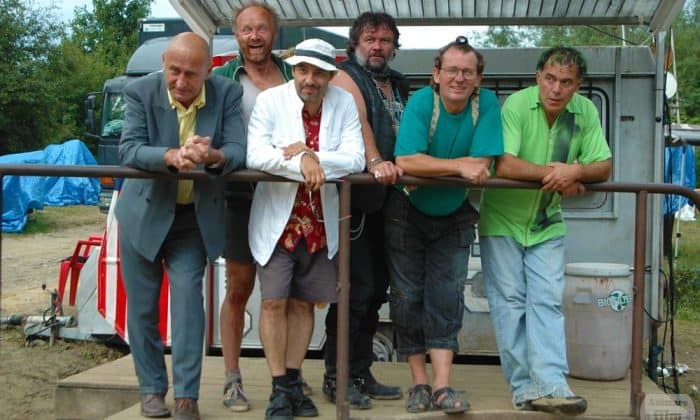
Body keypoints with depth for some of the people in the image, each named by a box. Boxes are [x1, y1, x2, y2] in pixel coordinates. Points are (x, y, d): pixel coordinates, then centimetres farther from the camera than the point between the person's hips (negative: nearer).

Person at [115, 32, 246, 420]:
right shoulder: (140, 92, -14)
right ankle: (152, 388, 22)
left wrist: (213, 155, -42)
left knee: (188, 297, -10)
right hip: (144, 213, 0)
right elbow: (129, 150, -24)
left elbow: (239, 151, -19)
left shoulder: (227, 94, -11)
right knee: (142, 305, 7)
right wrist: (172, 156, -43)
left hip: (194, 217, 0)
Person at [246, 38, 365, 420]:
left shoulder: (344, 103, -3)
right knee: (274, 302, -5)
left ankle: (293, 383, 21)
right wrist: (301, 164, -32)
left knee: (303, 303, 11)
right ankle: (280, 389, 5)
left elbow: (355, 159, -12)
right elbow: (254, 154, -20)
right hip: (276, 218, -2)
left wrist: (311, 155, -23)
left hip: (320, 222, 3)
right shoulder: (270, 100, -9)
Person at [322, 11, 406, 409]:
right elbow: (358, 121, -23)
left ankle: (360, 372, 21)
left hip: (387, 201, 8)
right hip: (356, 199, -7)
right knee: (357, 288, -8)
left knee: (376, 289, 12)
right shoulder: (346, 77, -4)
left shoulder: (400, 86, 19)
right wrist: (375, 162, -39)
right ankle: (336, 377, 2)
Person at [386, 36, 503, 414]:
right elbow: (406, 161, -29)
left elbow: (482, 166, -19)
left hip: (454, 216, 1)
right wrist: (459, 166, -30)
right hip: (407, 211, -1)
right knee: (408, 295, 2)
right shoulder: (421, 102, -17)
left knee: (447, 295, -4)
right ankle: (418, 381, 13)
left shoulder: (486, 103, -12)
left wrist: (432, 165, -22)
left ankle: (442, 386, -2)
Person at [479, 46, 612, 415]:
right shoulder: (516, 105, -22)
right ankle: (525, 388, 3)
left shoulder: (585, 112, -8)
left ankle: (551, 385, -6)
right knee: (510, 301, -2)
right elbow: (504, 165, -32)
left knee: (548, 301, -4)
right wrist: (554, 173, -26)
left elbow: (603, 167, -6)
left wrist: (576, 170, -27)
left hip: (547, 223, 4)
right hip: (503, 219, -3)